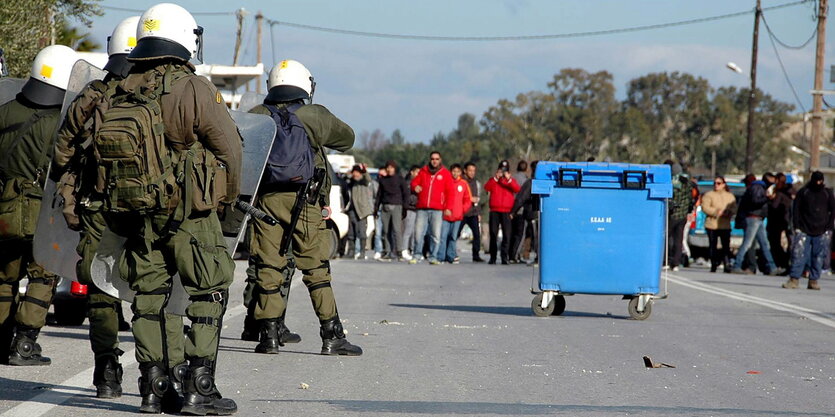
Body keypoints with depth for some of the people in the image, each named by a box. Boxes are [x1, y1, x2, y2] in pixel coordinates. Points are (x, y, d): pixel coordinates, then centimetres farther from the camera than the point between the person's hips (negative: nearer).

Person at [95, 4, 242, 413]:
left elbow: (103, 151, 9)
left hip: (134, 213, 6)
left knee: (148, 294, 12)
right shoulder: (193, 89, -12)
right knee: (208, 292, 3)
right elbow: (229, 148, -9)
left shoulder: (121, 94, 6)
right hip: (189, 212, -6)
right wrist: (226, 200, 7)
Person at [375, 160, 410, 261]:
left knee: (397, 229, -16)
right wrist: (376, 206, 15)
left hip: (396, 206, -4)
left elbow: (406, 193, 3)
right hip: (385, 207, 4)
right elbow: (379, 194, 20)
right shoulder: (383, 180, 15)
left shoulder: (400, 179, 4)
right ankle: (392, 251, 6)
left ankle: (400, 252, -19)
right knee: (386, 231, 1)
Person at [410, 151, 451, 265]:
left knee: (436, 235, -4)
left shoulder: (445, 173, 7)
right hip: (422, 209, 2)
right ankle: (417, 255, 9)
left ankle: (433, 257, 3)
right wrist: (415, 187, -7)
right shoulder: (423, 171, 13)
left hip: (437, 210, -2)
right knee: (419, 233, -2)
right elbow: (414, 182, 19)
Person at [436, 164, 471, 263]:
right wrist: (445, 209, -7)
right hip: (446, 214, -2)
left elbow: (468, 199, 11)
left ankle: (451, 256, 11)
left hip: (457, 215, 2)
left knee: (453, 237, 6)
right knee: (443, 236, -6)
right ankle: (440, 257, -4)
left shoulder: (464, 183, 7)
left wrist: (462, 210, -1)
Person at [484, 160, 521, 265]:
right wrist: (496, 178, -13)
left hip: (507, 211, -1)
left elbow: (517, 189, -8)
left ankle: (504, 257, -5)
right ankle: (492, 258, 7)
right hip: (494, 211, 1)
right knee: (493, 234, 2)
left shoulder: (511, 180, 11)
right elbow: (486, 188, -6)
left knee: (506, 235, -7)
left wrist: (509, 179, -17)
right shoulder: (494, 179, 13)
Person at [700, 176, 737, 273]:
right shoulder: (708, 195, 6)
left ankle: (727, 265, -10)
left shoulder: (730, 196, 15)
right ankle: (713, 265, 6)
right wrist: (716, 212, -18)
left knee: (726, 246, -8)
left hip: (725, 225, 1)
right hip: (712, 224, -1)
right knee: (712, 246, -1)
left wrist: (727, 212, -15)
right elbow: (705, 207, -6)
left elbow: (734, 209, 6)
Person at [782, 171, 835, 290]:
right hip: (804, 230, -1)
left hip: (821, 232, 1)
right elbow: (796, 210, 5)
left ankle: (813, 280, 7)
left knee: (818, 257, 0)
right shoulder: (803, 192, 5)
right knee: (798, 254, -10)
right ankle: (794, 279, -9)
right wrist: (796, 226, -4)